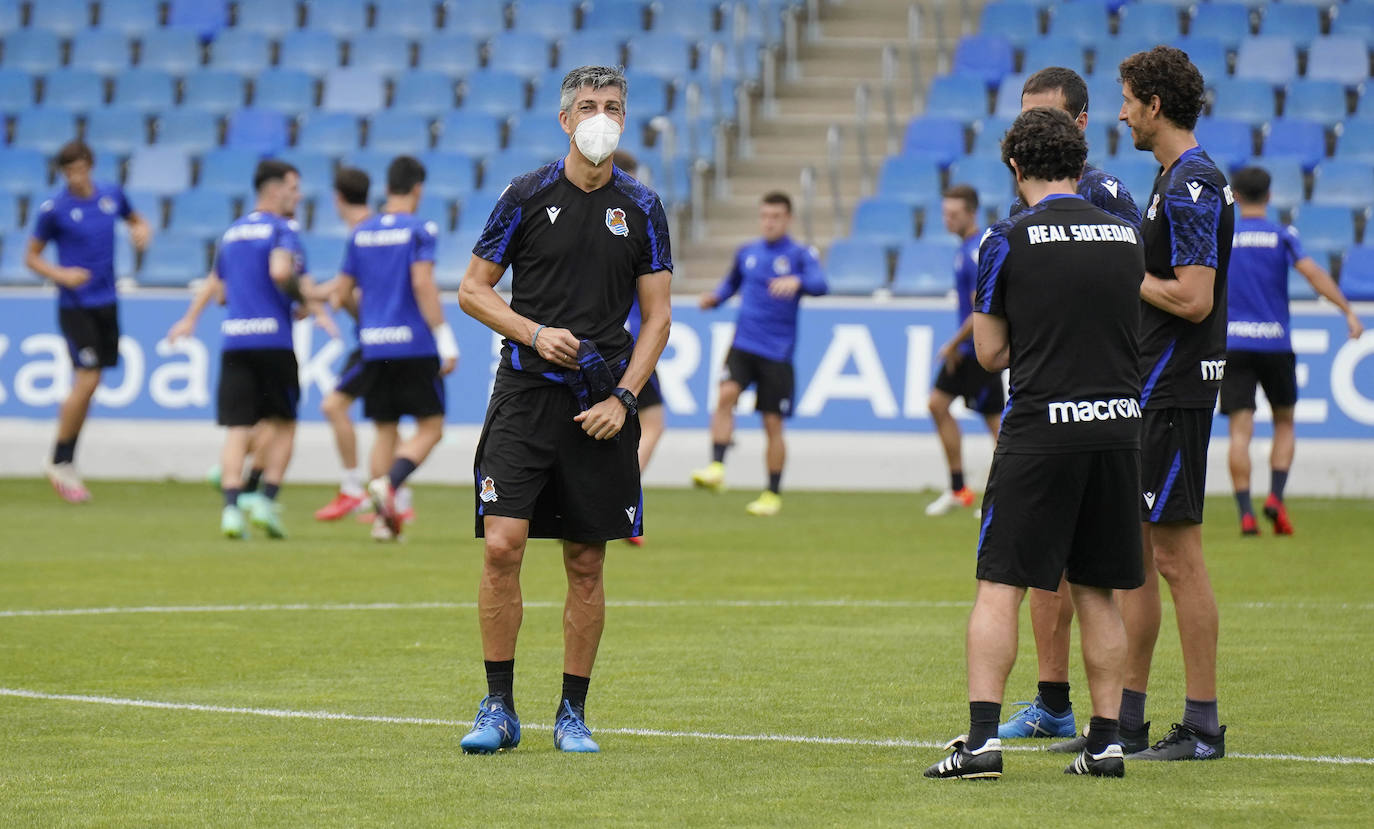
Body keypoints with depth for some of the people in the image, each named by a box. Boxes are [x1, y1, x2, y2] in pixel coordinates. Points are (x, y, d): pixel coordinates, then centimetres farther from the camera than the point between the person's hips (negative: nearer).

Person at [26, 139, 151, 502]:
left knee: (88, 386, 8)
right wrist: (61, 275, -18)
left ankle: (68, 463, 18)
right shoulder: (54, 209, -9)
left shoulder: (112, 195, 3)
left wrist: (142, 231, -1)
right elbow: (31, 257, -1)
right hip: (75, 305, -5)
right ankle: (59, 462, -1)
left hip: (106, 303, 5)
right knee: (86, 380, -14)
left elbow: (136, 220, 22)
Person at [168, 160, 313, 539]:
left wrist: (190, 319, 42)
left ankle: (231, 508, -12)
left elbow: (214, 282, 31)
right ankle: (267, 500, 0)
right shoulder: (281, 229, -4)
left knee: (238, 429, 0)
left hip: (234, 340, 5)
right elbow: (280, 271, -24)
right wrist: (303, 298, -7)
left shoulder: (233, 231, 17)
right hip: (273, 338, -5)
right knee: (282, 423, 10)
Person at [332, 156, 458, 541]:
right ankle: (389, 484, -23)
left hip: (374, 347, 5)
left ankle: (382, 517, 3)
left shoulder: (361, 233, 10)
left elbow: (342, 292, 13)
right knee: (430, 428, 1)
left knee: (385, 431, 11)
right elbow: (423, 283, -17)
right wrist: (445, 340, -16)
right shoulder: (418, 230, -6)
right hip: (415, 344, -5)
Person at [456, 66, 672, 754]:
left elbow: (657, 316, 8)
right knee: (502, 546, -12)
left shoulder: (641, 209, 6)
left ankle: (572, 714, 14)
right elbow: (472, 290, 5)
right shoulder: (527, 196, 1)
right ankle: (499, 708, -2)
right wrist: (534, 332, -10)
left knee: (586, 563, 4)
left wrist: (622, 397, -4)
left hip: (601, 407, 2)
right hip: (526, 390, -2)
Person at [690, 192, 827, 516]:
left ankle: (773, 495, 14)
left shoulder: (800, 255, -2)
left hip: (778, 352, -3)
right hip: (743, 343, 3)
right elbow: (732, 283, 28)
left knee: (773, 423, 1)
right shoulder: (746, 253, 11)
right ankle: (716, 468, -28)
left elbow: (820, 284, -19)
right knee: (727, 394, -24)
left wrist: (797, 282, -40)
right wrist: (715, 298, 7)